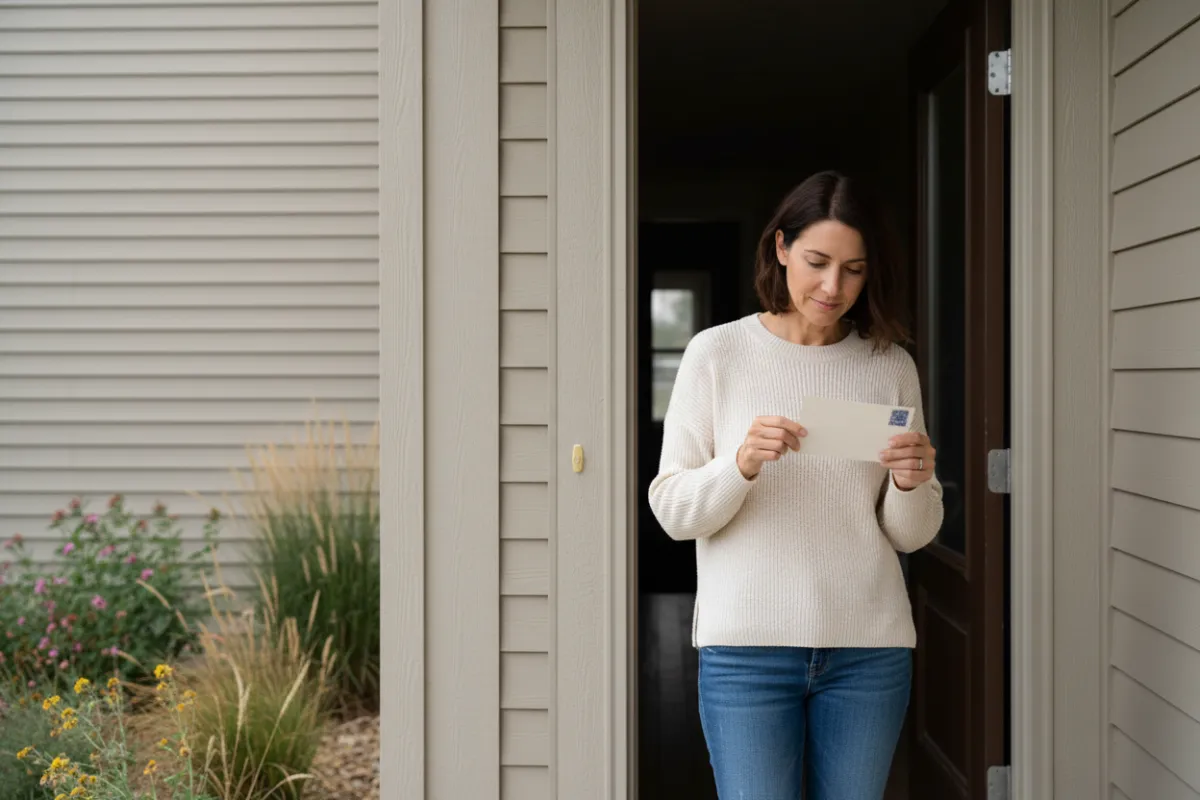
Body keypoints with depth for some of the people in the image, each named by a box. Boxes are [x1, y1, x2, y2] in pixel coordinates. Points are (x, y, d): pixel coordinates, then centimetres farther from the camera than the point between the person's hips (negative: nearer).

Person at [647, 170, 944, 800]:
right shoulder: (717, 353, 0)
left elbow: (911, 535, 10)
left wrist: (911, 484, -11)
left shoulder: (891, 366, 6)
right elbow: (672, 511, -2)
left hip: (869, 648, 2)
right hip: (746, 646, -2)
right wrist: (740, 465, -19)